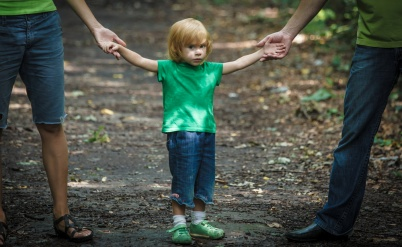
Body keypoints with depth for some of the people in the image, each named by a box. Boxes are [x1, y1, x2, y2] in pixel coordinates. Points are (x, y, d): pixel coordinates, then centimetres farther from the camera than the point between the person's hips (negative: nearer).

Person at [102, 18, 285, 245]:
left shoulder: (212, 70, 8)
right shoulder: (168, 69, -4)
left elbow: (239, 64, 15)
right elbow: (140, 61, -11)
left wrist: (262, 52, 12)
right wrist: (120, 49, -25)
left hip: (207, 133, 5)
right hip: (181, 134, -5)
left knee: (204, 181, 14)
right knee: (183, 181, 1)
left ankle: (199, 222, 29)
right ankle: (179, 225, 12)